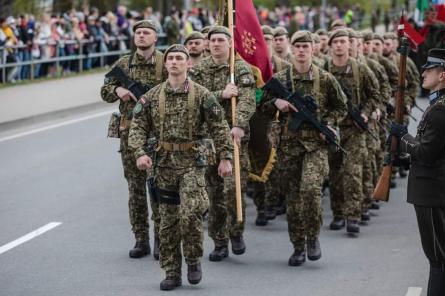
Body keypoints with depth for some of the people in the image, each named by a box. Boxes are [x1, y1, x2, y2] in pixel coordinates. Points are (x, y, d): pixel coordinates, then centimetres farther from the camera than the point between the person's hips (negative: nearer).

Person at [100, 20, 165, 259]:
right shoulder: (123, 64, 9)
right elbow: (105, 91, 15)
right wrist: (118, 90, -7)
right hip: (129, 131, 3)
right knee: (135, 187, 6)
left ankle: (161, 239, 7)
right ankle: (141, 239, 13)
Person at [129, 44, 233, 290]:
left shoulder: (201, 95, -2)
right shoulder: (152, 96, 5)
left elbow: (219, 127, -1)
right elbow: (138, 126, 4)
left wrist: (225, 158, -5)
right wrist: (140, 153, -12)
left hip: (192, 162, -3)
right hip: (164, 163, 3)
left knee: (190, 214, -17)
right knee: (168, 221, 7)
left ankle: (193, 261, 7)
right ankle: (172, 272, 17)